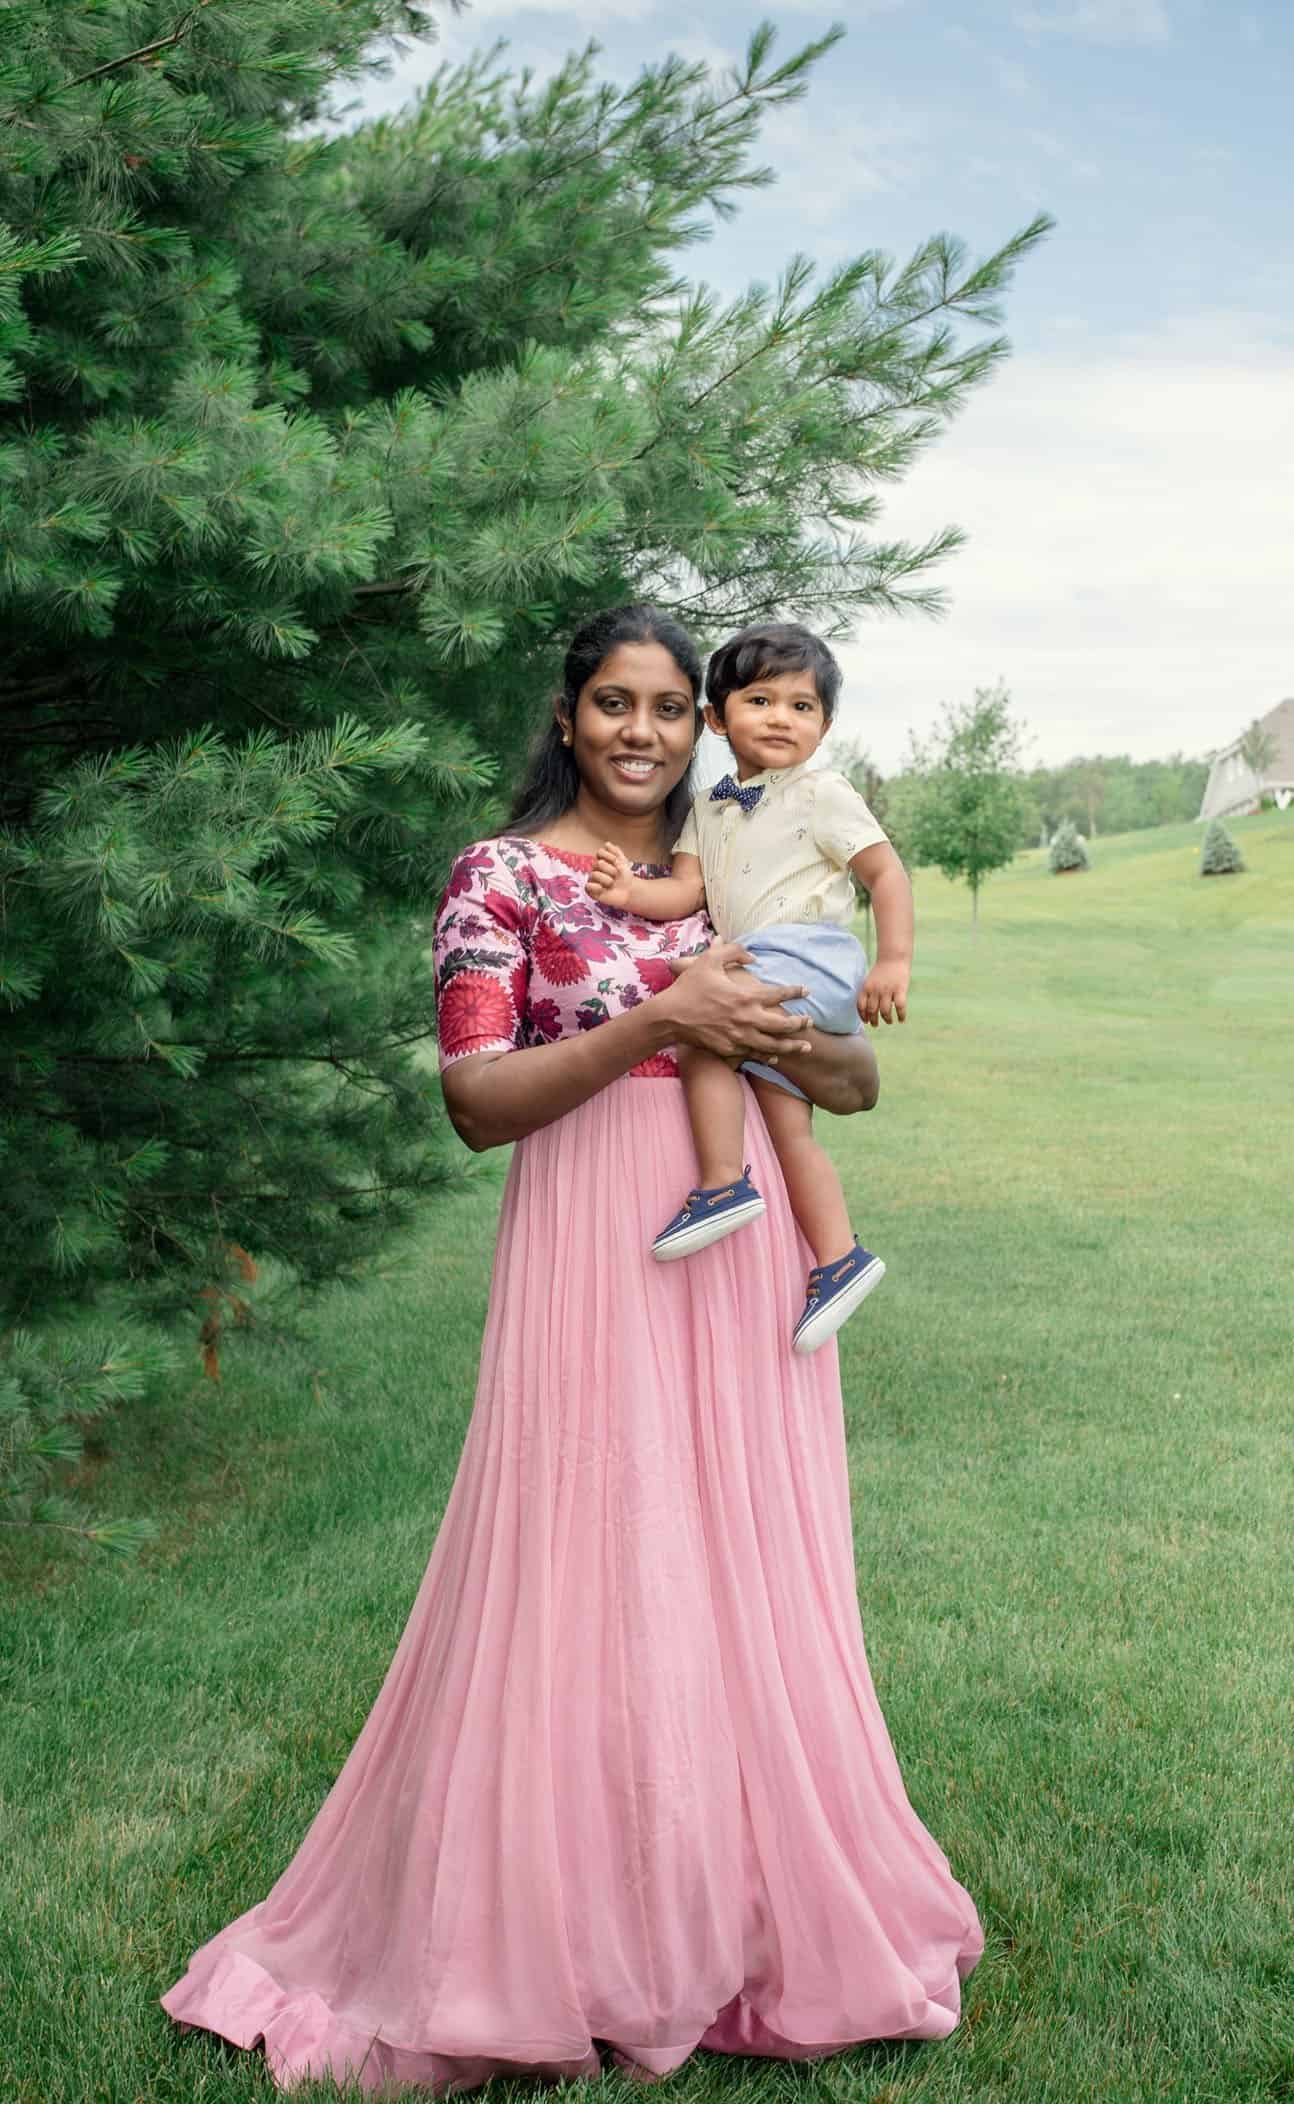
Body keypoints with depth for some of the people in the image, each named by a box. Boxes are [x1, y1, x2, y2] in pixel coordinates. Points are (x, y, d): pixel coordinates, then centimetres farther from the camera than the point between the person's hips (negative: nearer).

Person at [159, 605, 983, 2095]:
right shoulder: (500, 878, 0)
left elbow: (859, 1082, 12)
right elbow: (477, 1102, -10)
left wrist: (774, 1034, -11)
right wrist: (659, 1020, -18)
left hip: (743, 1258, 5)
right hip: (593, 1253, -4)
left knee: (746, 1572, 9)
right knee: (587, 1577, -2)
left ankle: (742, 1908, 25)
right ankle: (561, 1934, 15)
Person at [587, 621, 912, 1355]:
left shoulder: (823, 795, -1)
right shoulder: (712, 807, 18)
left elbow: (887, 873, -4)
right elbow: (687, 890, 9)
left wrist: (895, 962, -14)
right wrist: (634, 894, -12)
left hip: (808, 957, -7)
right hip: (761, 973, 8)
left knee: (698, 1028, -24)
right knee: (787, 1125, 5)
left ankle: (724, 1182, -19)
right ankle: (838, 1258, 8)